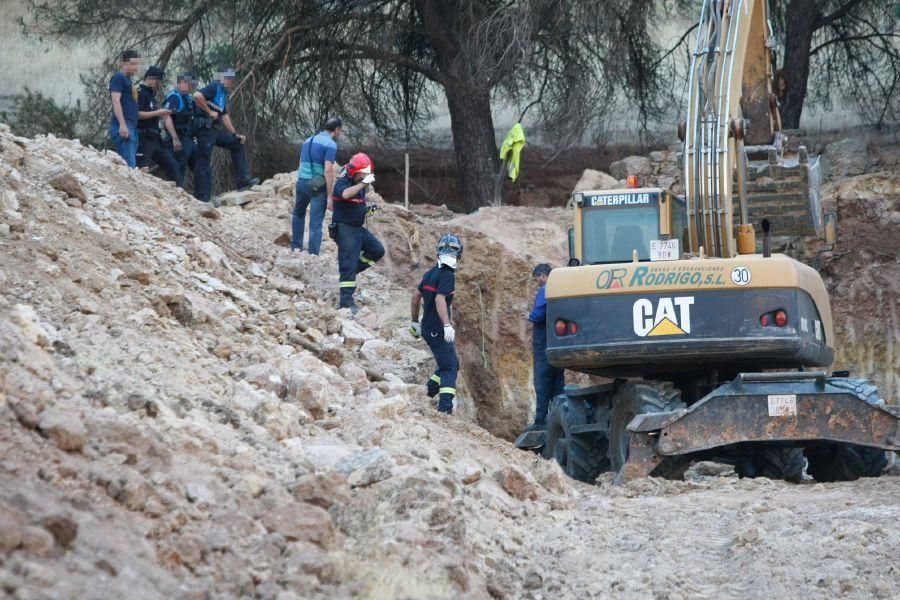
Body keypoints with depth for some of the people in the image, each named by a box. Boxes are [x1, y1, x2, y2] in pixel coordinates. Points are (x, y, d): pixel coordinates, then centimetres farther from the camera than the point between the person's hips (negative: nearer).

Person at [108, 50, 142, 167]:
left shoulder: (128, 80, 24)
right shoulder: (118, 78, -4)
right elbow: (116, 101, -14)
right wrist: (122, 124, -23)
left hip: (132, 127, 10)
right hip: (123, 127, -10)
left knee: (132, 164, 5)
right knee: (129, 164, -19)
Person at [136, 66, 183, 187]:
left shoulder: (151, 95, 22)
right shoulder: (140, 93, -6)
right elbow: (136, 114, -19)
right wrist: (157, 113, -16)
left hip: (155, 140, 10)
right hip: (143, 139, -10)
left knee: (172, 166, 8)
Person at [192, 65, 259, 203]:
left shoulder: (223, 93, 21)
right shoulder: (214, 88, -9)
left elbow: (224, 116, 24)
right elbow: (197, 96, -26)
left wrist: (235, 134, 17)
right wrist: (209, 112, -18)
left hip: (213, 130, 10)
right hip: (205, 128, -10)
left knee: (237, 144, 13)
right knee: (204, 162, -8)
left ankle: (242, 180, 12)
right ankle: (202, 198, -8)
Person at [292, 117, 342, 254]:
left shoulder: (308, 141, 15)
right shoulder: (331, 145, -9)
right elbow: (328, 171, -17)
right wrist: (330, 194, -15)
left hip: (301, 182, 6)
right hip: (318, 186, -6)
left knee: (298, 213, 28)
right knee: (316, 222, -2)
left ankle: (296, 246, 29)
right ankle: (313, 254, -2)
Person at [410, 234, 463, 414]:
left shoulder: (431, 273, 11)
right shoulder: (447, 275, -15)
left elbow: (416, 296, 19)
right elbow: (440, 300, -28)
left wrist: (415, 322, 28)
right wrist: (447, 325, -36)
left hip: (428, 329, 9)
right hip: (438, 330, -9)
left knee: (452, 364, 19)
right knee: (450, 368, -7)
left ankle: (425, 395, 16)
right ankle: (445, 409, -16)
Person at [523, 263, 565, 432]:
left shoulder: (545, 291, -13)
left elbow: (538, 315, -23)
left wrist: (530, 316, -1)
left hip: (544, 343, -8)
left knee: (542, 384, -6)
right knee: (558, 382, 12)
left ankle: (540, 421, -8)